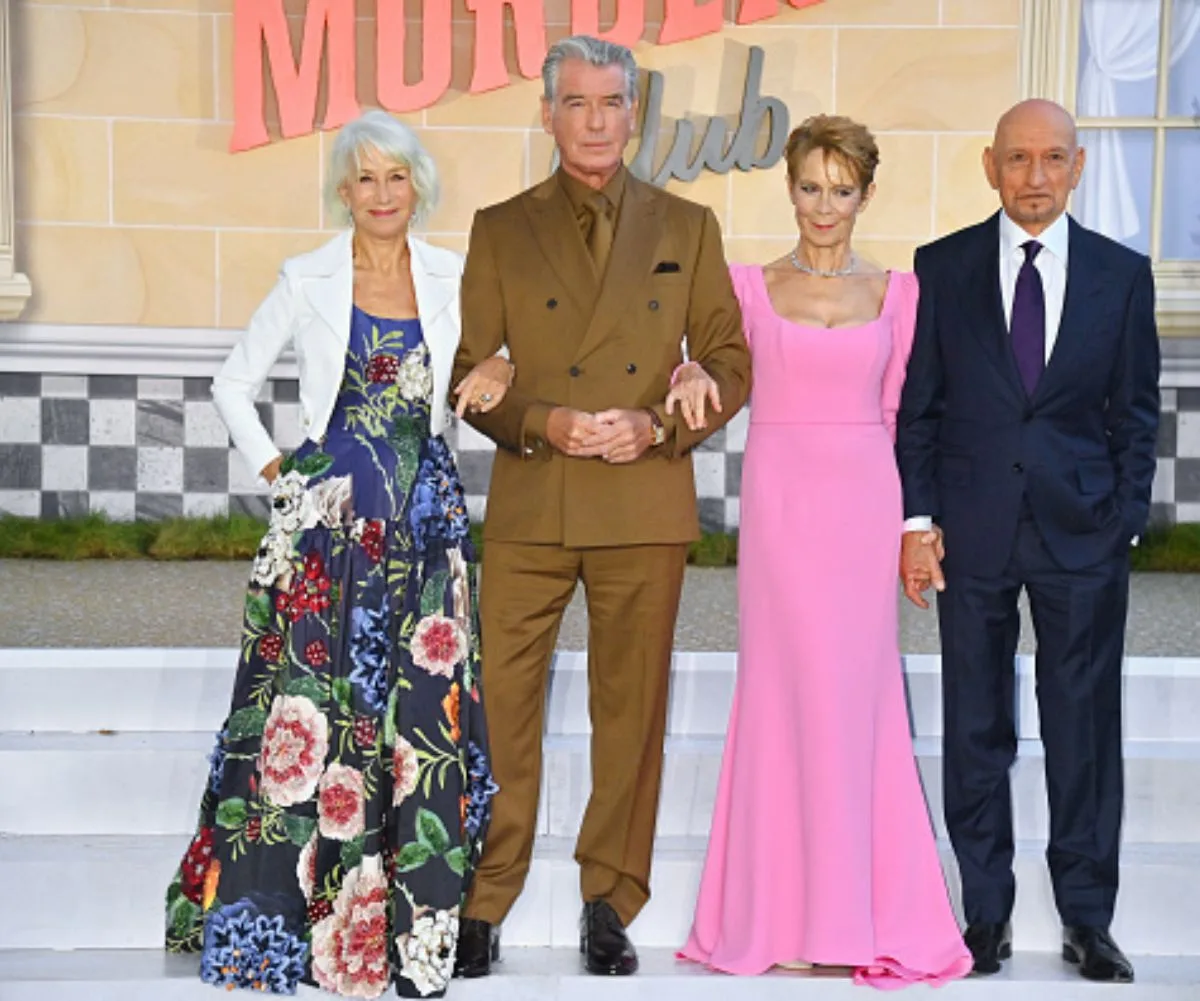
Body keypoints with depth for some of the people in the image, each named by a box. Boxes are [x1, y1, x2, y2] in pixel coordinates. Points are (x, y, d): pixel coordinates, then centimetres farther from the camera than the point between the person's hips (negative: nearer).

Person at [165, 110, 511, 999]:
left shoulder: (452, 278, 8)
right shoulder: (309, 280, 3)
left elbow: (469, 382, 19)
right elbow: (234, 384, 10)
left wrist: (497, 383, -3)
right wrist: (276, 473, 1)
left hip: (429, 514, 2)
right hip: (331, 514, -2)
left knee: (423, 705, 0)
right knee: (318, 700, -3)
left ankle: (415, 912, 11)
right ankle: (298, 903, 10)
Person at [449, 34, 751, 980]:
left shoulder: (686, 227, 10)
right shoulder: (500, 230, 8)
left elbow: (728, 361, 8)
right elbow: (467, 370, 6)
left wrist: (658, 424, -9)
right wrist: (545, 423, -11)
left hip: (647, 503, 1)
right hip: (529, 505, 0)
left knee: (631, 712, 6)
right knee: (502, 708, -2)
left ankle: (610, 904, 19)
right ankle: (482, 906, 10)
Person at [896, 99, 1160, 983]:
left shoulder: (1122, 274, 5)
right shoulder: (942, 269, 3)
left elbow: (1136, 409, 6)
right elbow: (918, 405, 4)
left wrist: (1125, 520, -2)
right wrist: (918, 521, -2)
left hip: (1082, 530, 0)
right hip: (973, 531, 0)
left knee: (1085, 728, 4)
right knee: (976, 728, 7)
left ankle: (1088, 919, 16)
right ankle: (986, 912, 19)